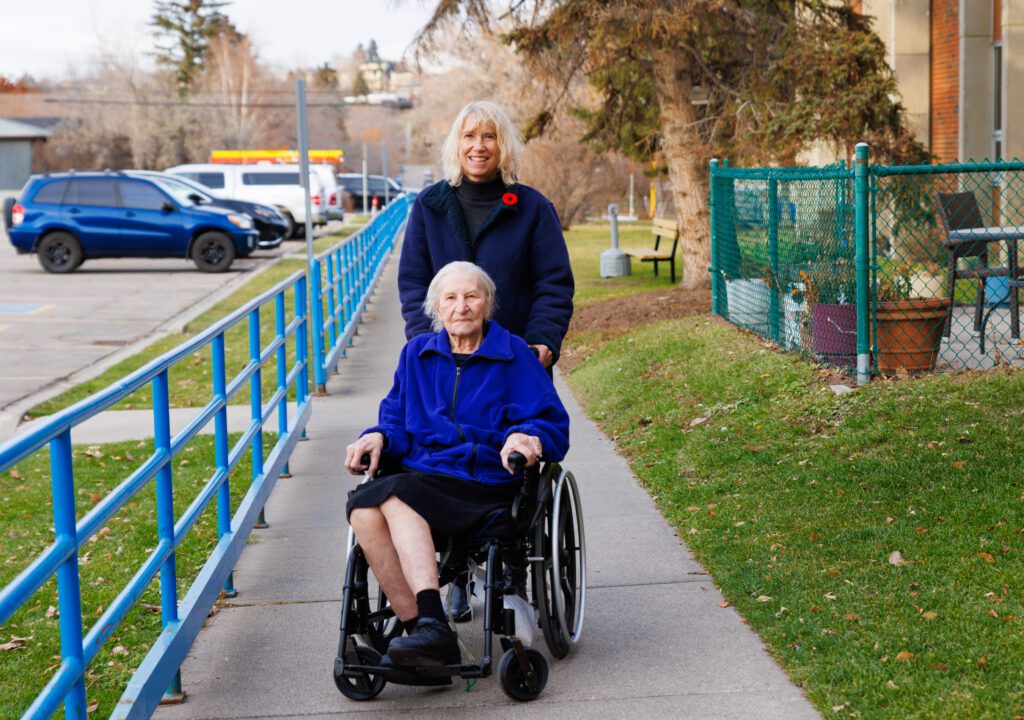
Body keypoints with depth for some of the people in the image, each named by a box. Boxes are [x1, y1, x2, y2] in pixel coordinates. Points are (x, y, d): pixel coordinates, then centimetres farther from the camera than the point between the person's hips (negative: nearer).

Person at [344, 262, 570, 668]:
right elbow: (397, 420, 20)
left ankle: (426, 626, -39)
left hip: (487, 489, -4)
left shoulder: (513, 355, 12)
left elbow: (552, 424, 6)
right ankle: (427, 627, -37)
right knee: (363, 506, -32)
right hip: (422, 477, 4)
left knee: (391, 496, -34)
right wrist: (379, 437, -3)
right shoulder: (417, 354, 23)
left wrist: (528, 437, -17)